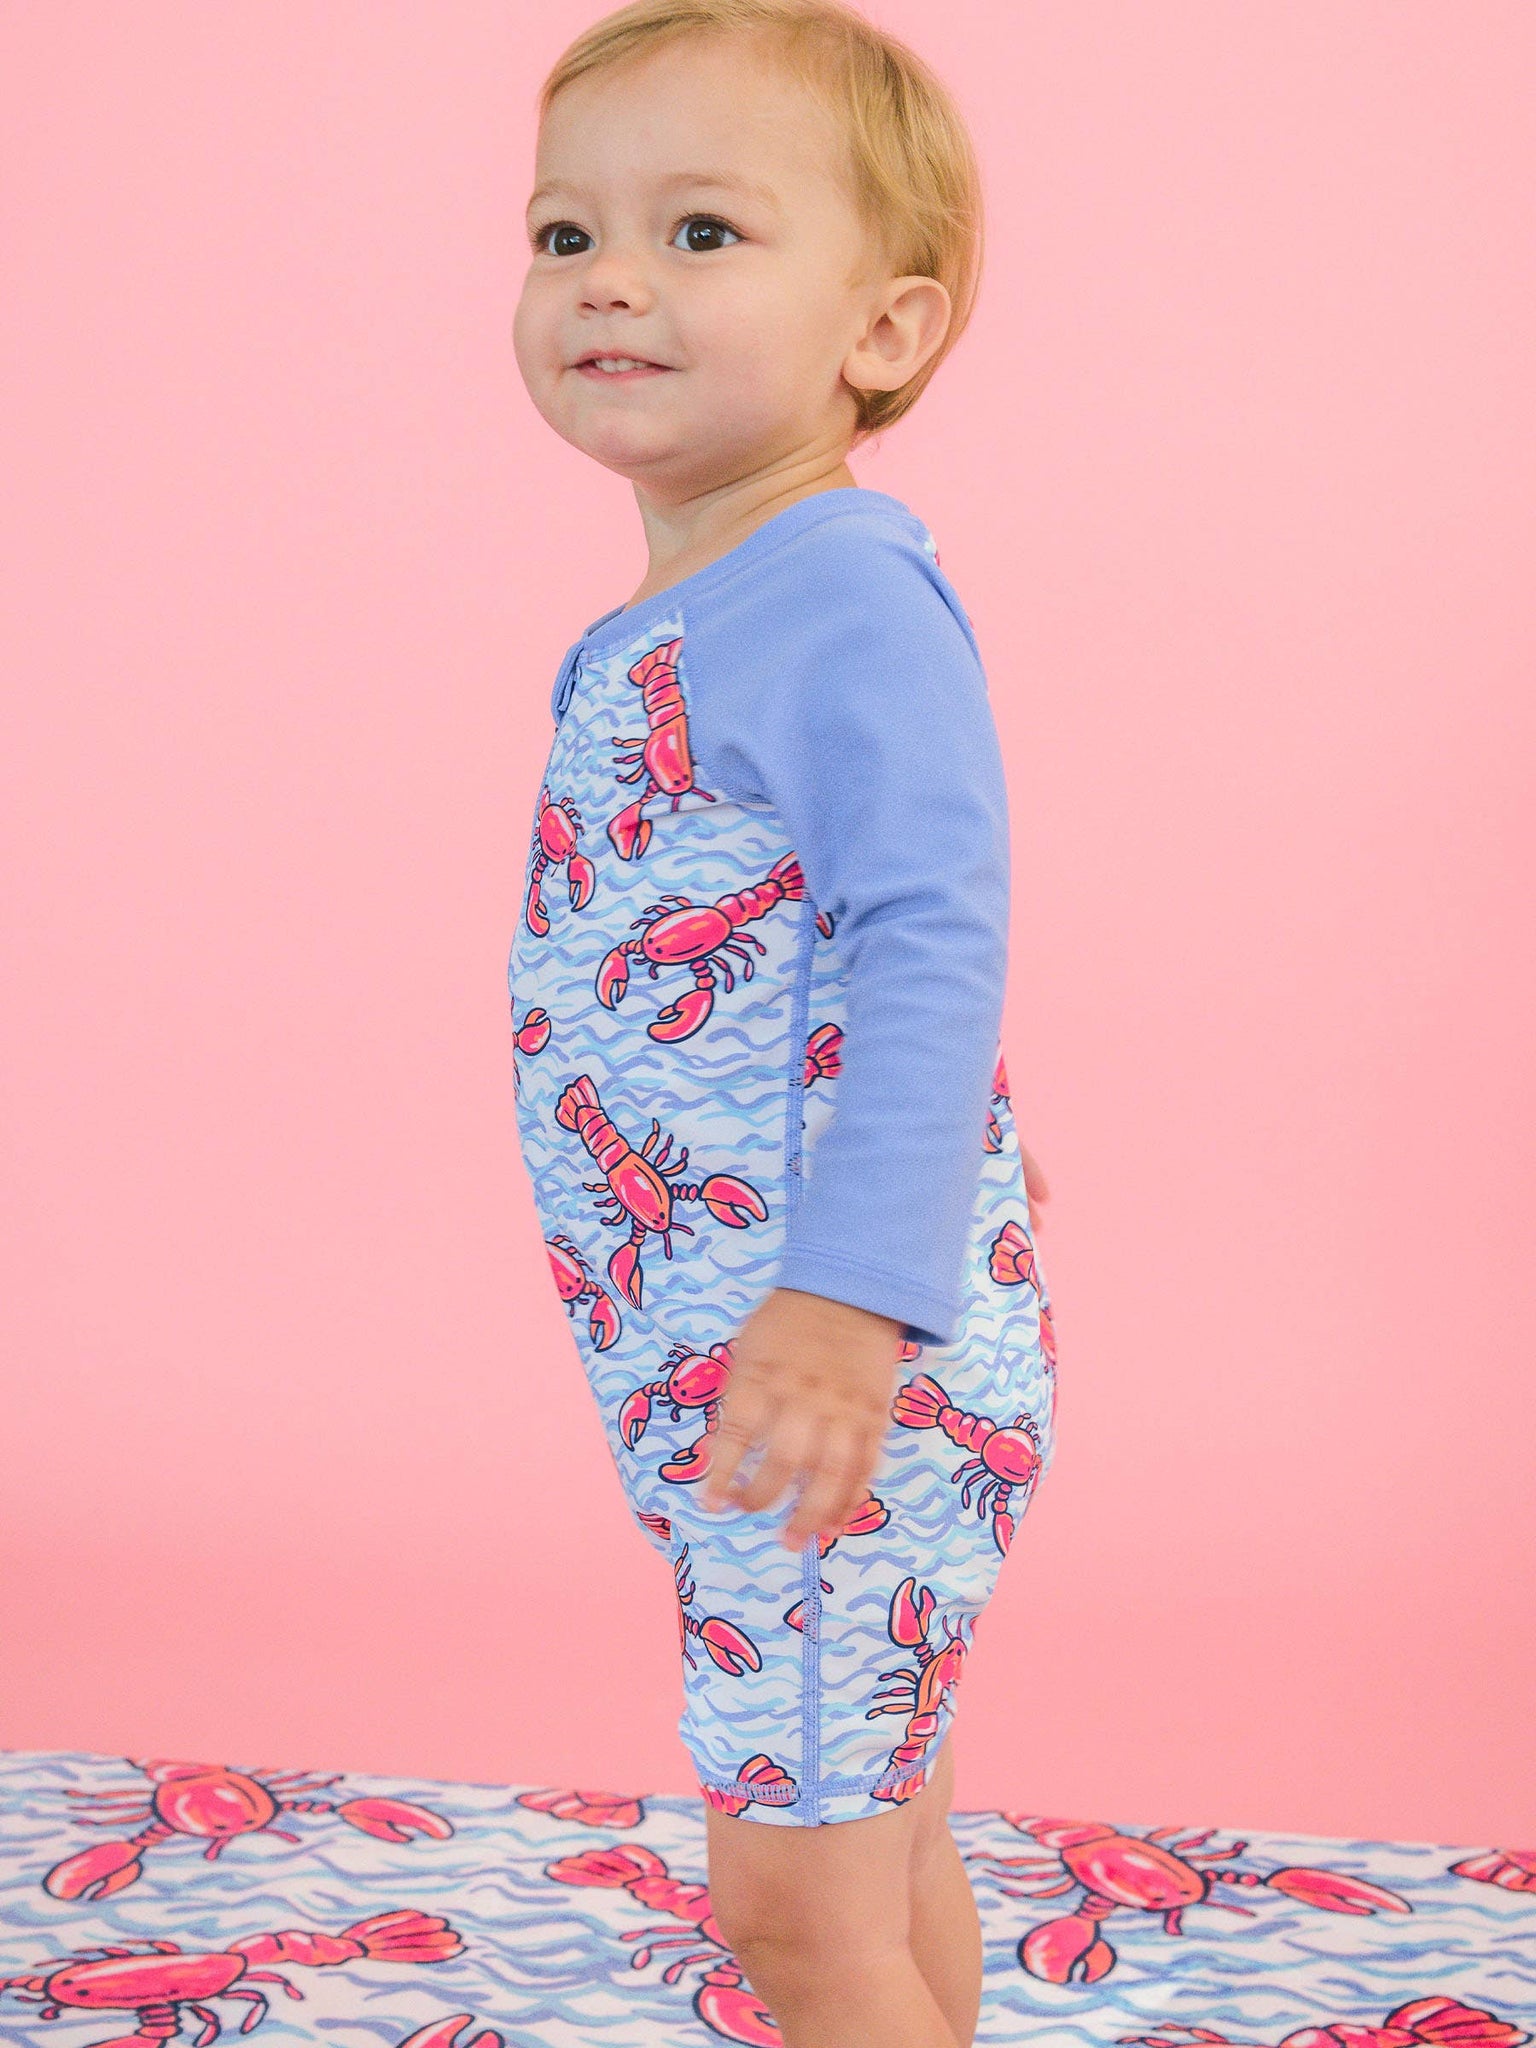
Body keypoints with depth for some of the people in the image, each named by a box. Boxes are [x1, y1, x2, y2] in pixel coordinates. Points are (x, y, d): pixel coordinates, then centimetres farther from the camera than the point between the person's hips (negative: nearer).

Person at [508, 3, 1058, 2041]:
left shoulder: (844, 605, -18)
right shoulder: (662, 638, 12)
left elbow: (931, 953, -28)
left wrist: (847, 1298, -35)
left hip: (853, 1385, -10)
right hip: (746, 1371, 10)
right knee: (876, 1836, 22)